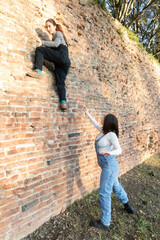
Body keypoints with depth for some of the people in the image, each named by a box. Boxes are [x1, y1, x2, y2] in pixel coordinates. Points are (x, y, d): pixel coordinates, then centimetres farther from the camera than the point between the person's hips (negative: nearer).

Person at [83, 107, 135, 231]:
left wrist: (110, 152, -46)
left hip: (109, 167, -9)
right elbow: (96, 124, 19)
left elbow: (119, 150, -25)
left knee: (104, 193, 0)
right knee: (116, 187, 27)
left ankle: (105, 223, 15)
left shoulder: (111, 134, -20)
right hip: (109, 166, 9)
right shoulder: (104, 131, 3)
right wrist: (88, 114, 26)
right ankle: (128, 207, 48)